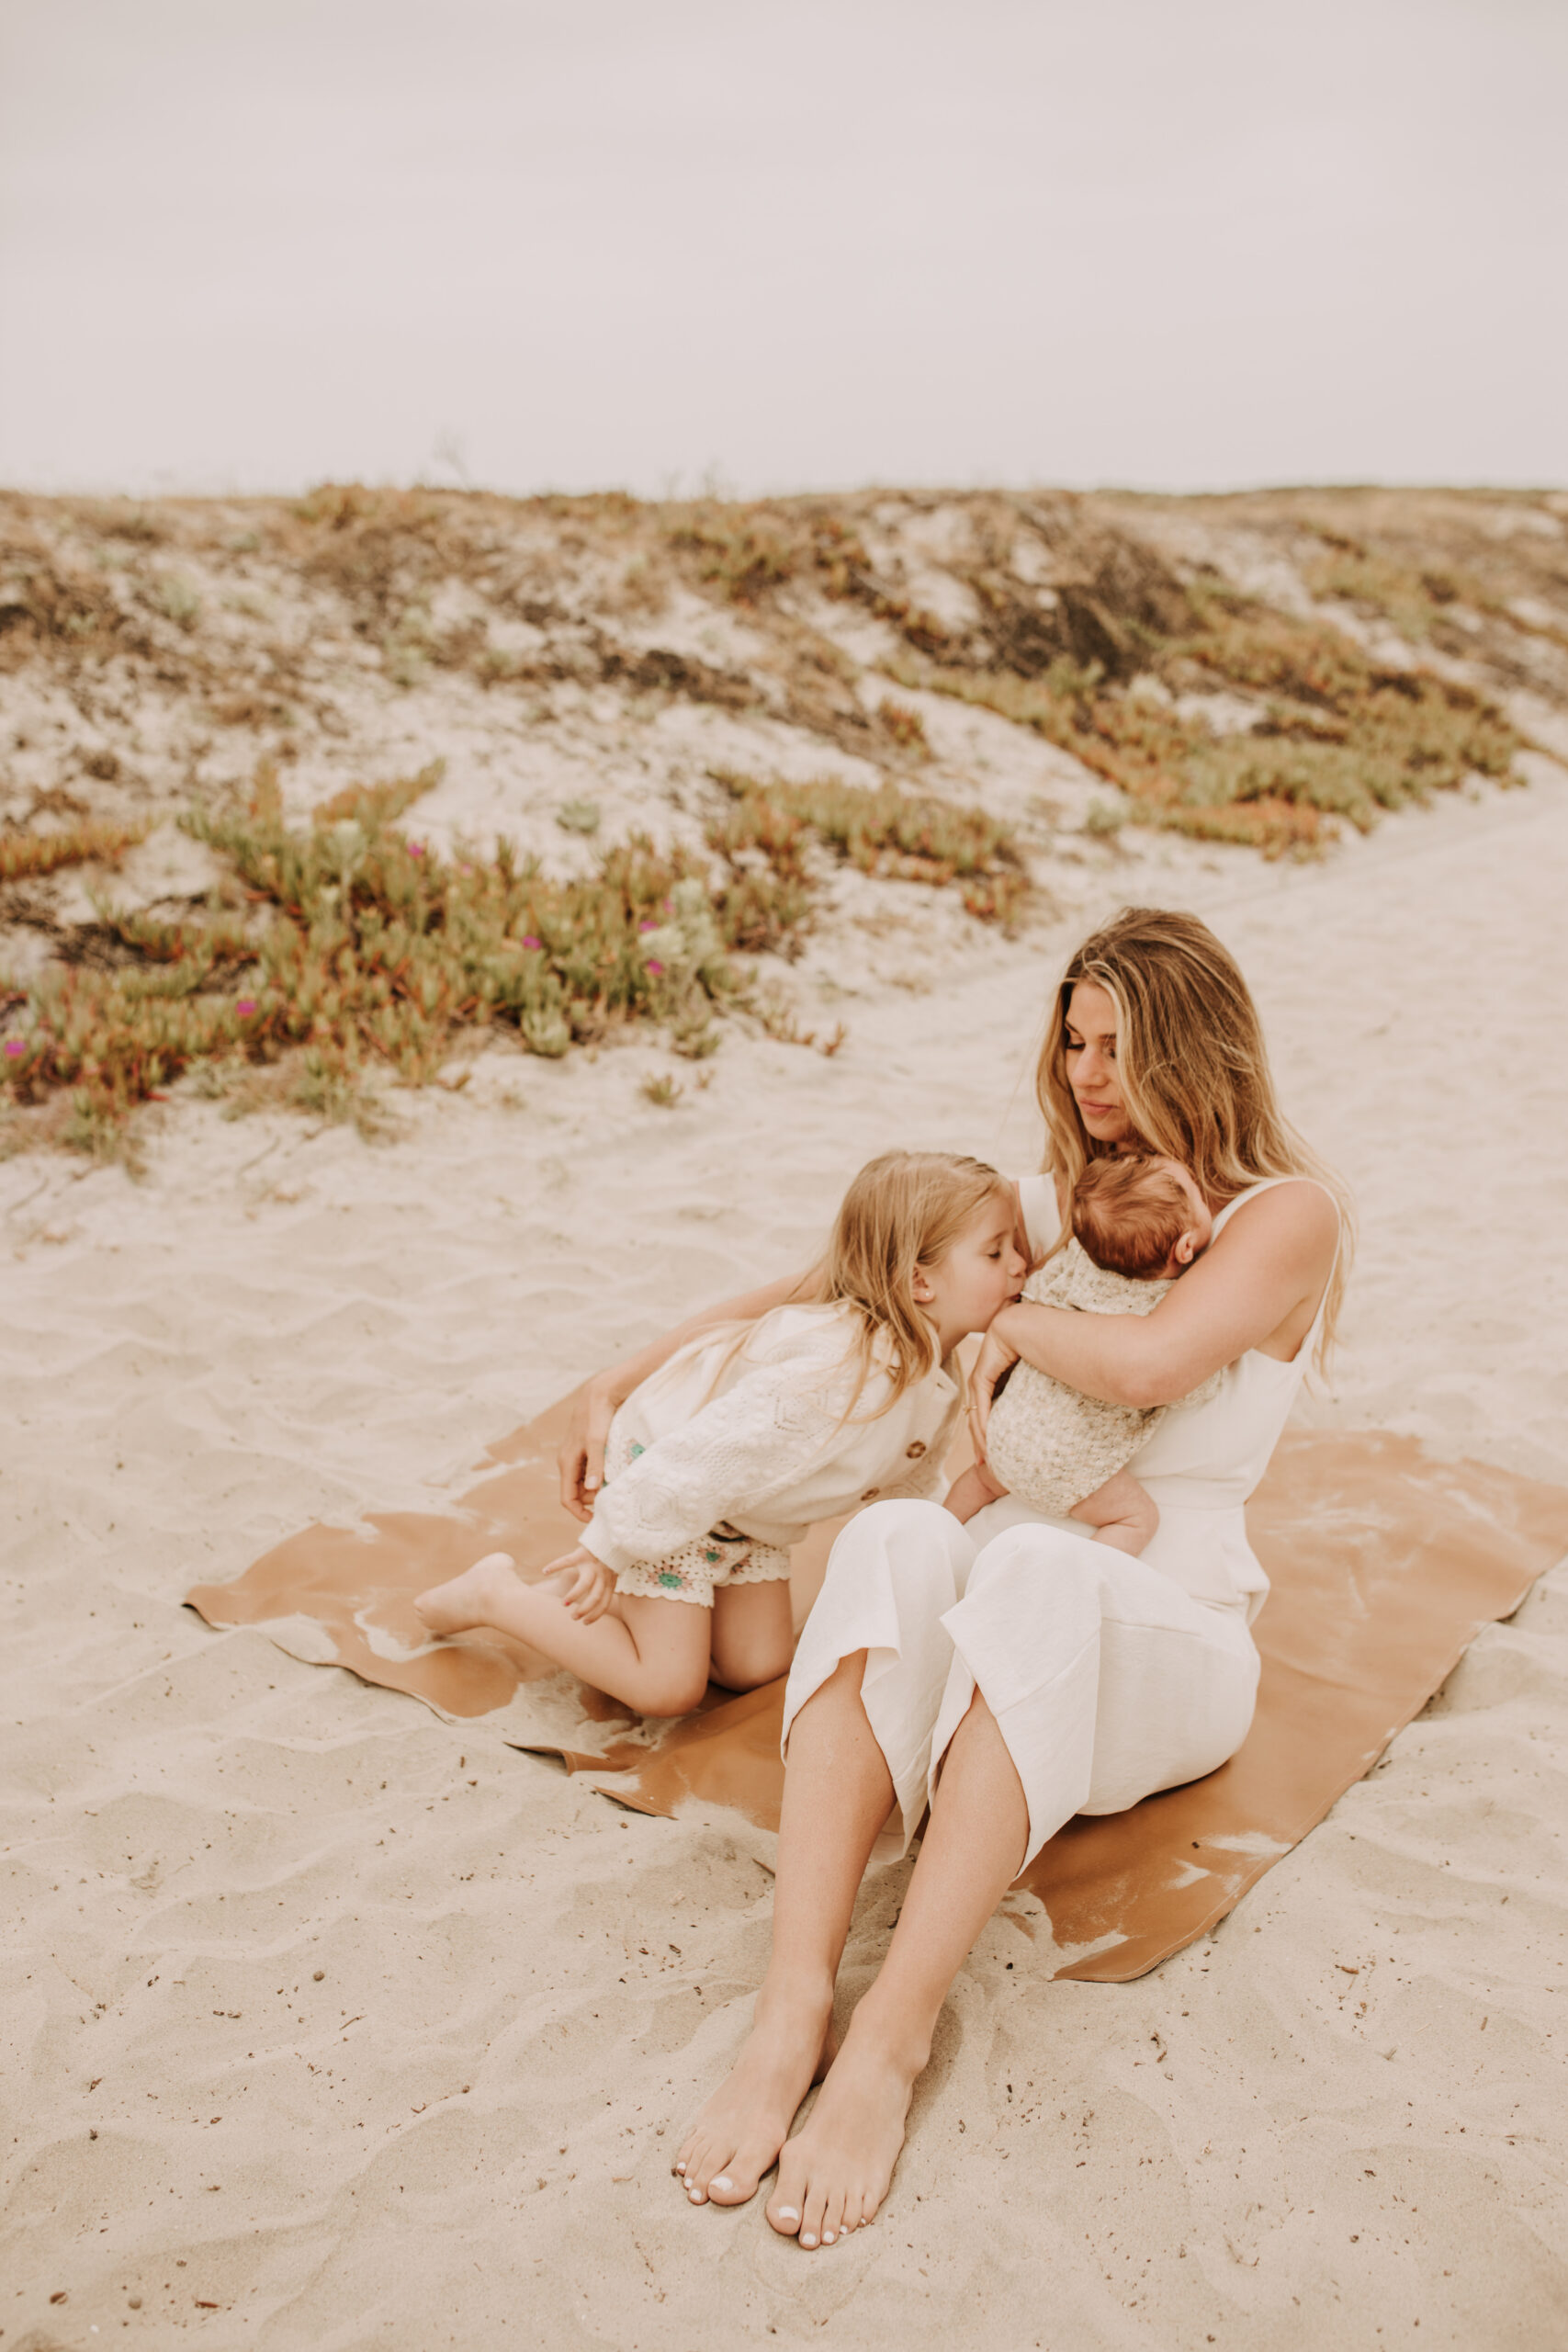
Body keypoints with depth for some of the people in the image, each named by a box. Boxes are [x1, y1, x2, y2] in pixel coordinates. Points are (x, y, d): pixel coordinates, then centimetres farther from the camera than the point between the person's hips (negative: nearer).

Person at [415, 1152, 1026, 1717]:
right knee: (668, 1686, -6)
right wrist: (608, 1551, -25)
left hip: (746, 1516, 9)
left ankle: (592, 1590, 21)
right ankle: (495, 1594, 9)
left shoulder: (938, 1380, -10)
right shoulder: (834, 1373, -40)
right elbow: (700, 1463, -36)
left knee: (758, 1667, 10)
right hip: (662, 1476, -9)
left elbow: (908, 1481, 12)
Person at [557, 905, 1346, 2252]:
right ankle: (794, 2006, -42)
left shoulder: (1287, 1216, -2)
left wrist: (1011, 1323, -4)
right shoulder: (1058, 1204, 16)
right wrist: (626, 1381, 11)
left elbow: (1145, 1362, -22)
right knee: (901, 1539, -33)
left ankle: (892, 2039, -41)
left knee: (1034, 1569, -39)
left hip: (1170, 1640, -4)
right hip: (1011, 1602, 4)